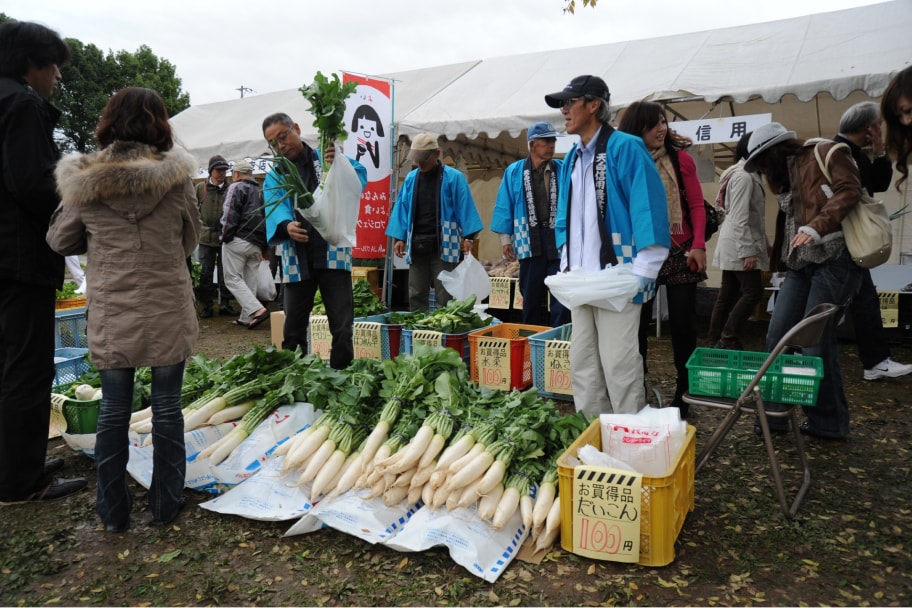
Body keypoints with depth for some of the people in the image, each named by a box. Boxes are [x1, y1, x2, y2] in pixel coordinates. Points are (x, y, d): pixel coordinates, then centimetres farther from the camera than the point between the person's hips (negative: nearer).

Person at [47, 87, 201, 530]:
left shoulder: (82, 182, -5)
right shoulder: (175, 176, -8)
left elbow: (60, 241, 8)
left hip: (111, 313, 1)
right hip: (168, 309, -1)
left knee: (114, 409, 12)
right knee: (166, 406, 10)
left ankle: (113, 510, 23)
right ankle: (164, 505, 20)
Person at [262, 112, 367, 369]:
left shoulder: (326, 159, 6)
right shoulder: (274, 177, 13)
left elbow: (360, 176, -11)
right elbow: (274, 209, -7)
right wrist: (286, 225, -29)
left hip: (333, 256, -3)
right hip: (296, 262, 3)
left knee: (342, 328, -2)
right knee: (293, 329, 10)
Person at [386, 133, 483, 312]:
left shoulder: (453, 177, 0)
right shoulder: (411, 178, 13)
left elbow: (465, 207, -4)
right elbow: (402, 209, 13)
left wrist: (468, 237, -11)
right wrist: (399, 237, 5)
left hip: (443, 246, -4)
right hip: (416, 245, 4)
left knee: (444, 297, -2)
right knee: (416, 295, 7)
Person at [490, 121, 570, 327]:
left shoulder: (563, 170, 5)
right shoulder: (514, 172, 5)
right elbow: (504, 206, 6)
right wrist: (505, 239, 0)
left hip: (559, 239, 0)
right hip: (530, 242, 1)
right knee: (531, 297, 9)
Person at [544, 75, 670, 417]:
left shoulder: (625, 148, -8)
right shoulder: (572, 159, 16)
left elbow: (648, 211, -14)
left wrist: (640, 275, -18)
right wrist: (567, 264, 10)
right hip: (580, 281, 8)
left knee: (618, 364, -3)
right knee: (581, 363, 12)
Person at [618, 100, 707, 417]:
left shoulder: (680, 159, 1)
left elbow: (697, 205, 1)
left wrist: (699, 245, -10)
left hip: (679, 252, 0)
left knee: (682, 322, 5)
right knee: (638, 322, 3)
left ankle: (684, 392, 18)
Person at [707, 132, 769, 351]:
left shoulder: (748, 174, 16)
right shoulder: (744, 176, -15)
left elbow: (751, 216, 20)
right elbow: (739, 219, -21)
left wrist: (765, 245, 22)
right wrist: (748, 251, -23)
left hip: (735, 245, 10)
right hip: (738, 245, -10)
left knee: (728, 294, 9)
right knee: (754, 291, -8)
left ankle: (715, 341, 12)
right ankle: (728, 339, -5)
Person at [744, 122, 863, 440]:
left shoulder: (825, 153, -3)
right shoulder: (784, 176, 21)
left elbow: (849, 190, -14)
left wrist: (816, 228, -24)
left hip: (834, 261, -8)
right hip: (800, 264, 8)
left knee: (816, 343, -6)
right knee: (777, 337, 2)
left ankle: (829, 422, 10)